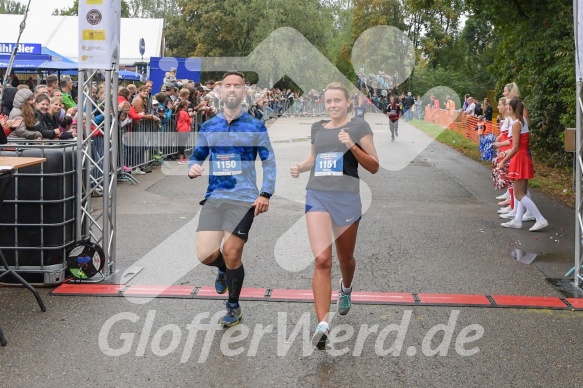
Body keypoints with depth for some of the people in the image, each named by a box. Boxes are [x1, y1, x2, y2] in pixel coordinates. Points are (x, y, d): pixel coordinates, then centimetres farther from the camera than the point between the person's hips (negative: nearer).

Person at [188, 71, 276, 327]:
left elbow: (269, 162, 5)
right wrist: (192, 168, -6)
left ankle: (234, 307, 15)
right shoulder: (208, 127, 10)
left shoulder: (256, 126, 2)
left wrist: (265, 194, -5)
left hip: (244, 199, -3)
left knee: (231, 253, -7)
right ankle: (224, 269, 32)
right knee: (205, 255, -7)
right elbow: (197, 156, 18)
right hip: (214, 198, 3)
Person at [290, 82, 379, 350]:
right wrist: (300, 167, 8)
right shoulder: (317, 128, 12)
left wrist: (353, 146, -18)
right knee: (322, 260, -15)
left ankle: (345, 289, 52)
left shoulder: (359, 126, 0)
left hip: (346, 199, -1)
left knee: (345, 259, 16)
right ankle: (323, 324, -19)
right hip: (317, 197, 2)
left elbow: (374, 166, -3)